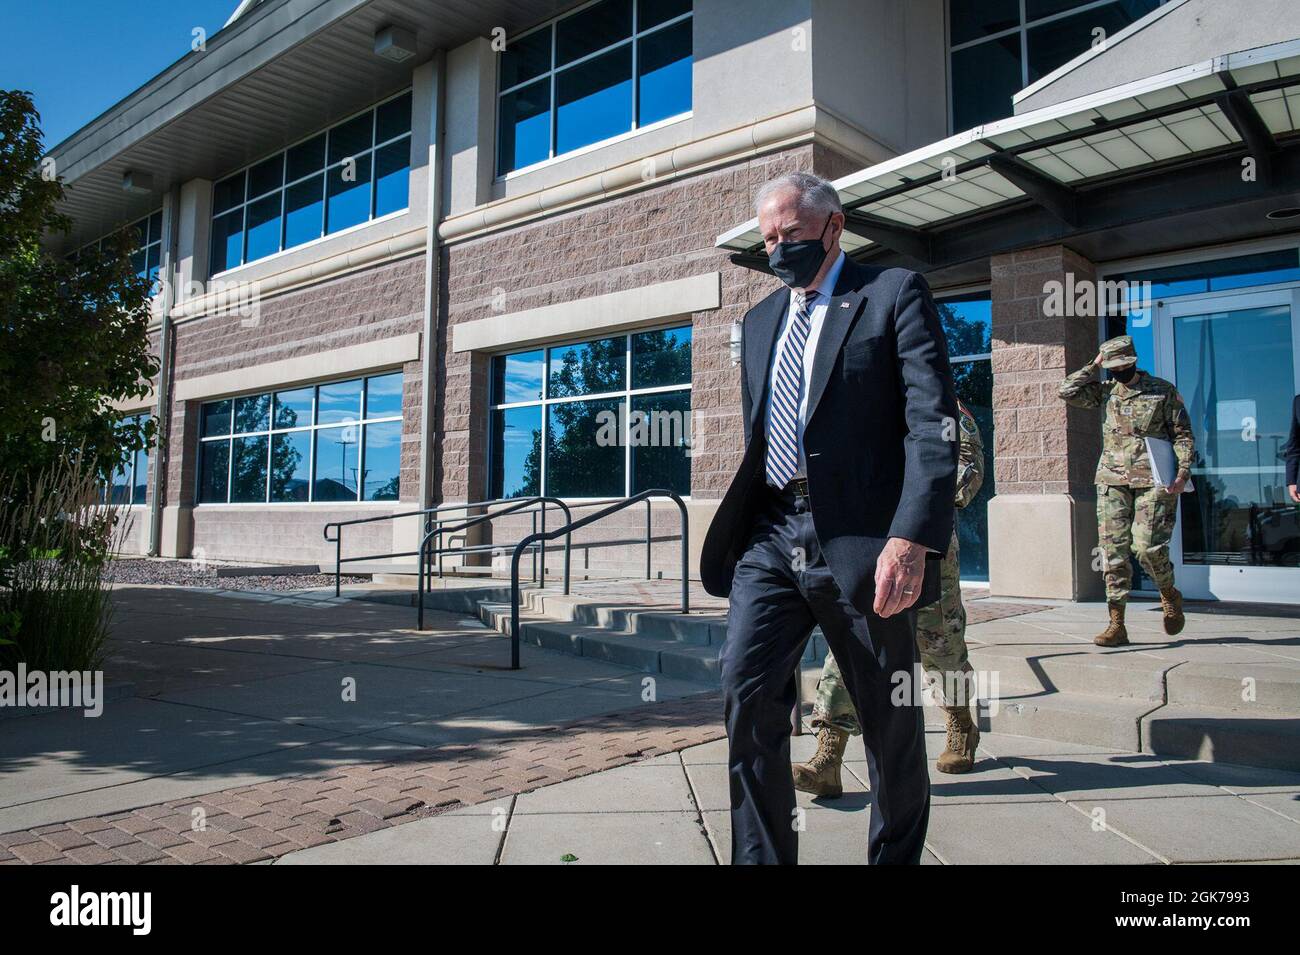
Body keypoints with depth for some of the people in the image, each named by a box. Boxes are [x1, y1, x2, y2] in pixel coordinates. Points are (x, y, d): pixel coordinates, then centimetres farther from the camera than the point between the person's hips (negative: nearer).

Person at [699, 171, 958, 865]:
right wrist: (743, 523, 13)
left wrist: (913, 537, -21)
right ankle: (762, 856, 4)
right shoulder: (761, 320, 20)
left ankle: (896, 855, 29)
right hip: (771, 533, 5)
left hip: (861, 536, -4)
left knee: (890, 716, 7)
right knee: (746, 688, -10)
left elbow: (934, 422, -10)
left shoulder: (895, 293, 1)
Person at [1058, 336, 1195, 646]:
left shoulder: (1163, 390, 6)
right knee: (1114, 550, -3)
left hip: (1153, 480, -3)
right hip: (1112, 480, 3)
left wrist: (1183, 471, -7)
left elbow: (1183, 434, 5)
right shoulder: (1106, 391, 13)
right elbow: (1068, 391, 0)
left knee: (1148, 546, -11)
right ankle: (1117, 625, 1)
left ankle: (1170, 596, 22)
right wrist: (1094, 365, 5)